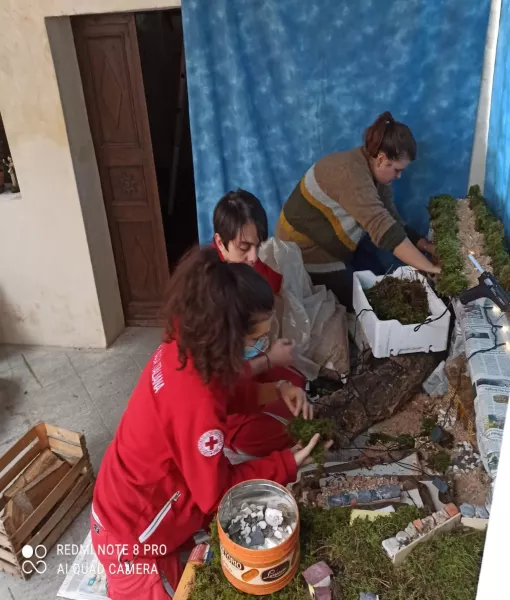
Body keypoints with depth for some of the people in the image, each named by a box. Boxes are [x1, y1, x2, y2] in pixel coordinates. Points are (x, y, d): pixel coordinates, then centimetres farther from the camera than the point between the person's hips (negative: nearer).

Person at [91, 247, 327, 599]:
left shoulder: (183, 348, -15)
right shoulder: (195, 403, -39)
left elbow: (227, 391, 5)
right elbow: (218, 493, -24)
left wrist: (275, 392, -8)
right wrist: (287, 464, -17)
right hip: (133, 531, -7)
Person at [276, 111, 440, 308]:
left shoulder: (375, 173, -1)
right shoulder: (351, 173, -32)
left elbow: (392, 222, 0)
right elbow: (383, 229, -39)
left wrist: (428, 246, -12)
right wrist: (432, 269, -38)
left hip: (328, 251, 9)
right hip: (306, 254, -9)